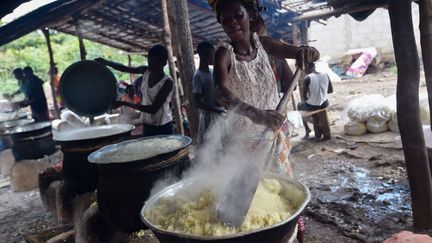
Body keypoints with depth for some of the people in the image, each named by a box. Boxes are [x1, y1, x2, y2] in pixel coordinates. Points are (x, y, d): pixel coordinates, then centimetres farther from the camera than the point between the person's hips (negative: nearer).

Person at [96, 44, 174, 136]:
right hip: (147, 126, 5)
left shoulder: (168, 82, -20)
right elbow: (125, 68, 13)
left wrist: (125, 103, -26)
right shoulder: (146, 72, -1)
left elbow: (153, 109, -24)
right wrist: (106, 62, -5)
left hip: (163, 127, -5)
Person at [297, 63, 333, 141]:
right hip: (324, 104, 5)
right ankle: (318, 134, 37)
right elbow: (331, 90, 10)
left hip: (312, 106, -5)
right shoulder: (326, 75, -1)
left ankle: (307, 129, 30)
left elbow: (304, 96, -16)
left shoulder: (307, 78, -16)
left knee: (300, 105, 27)